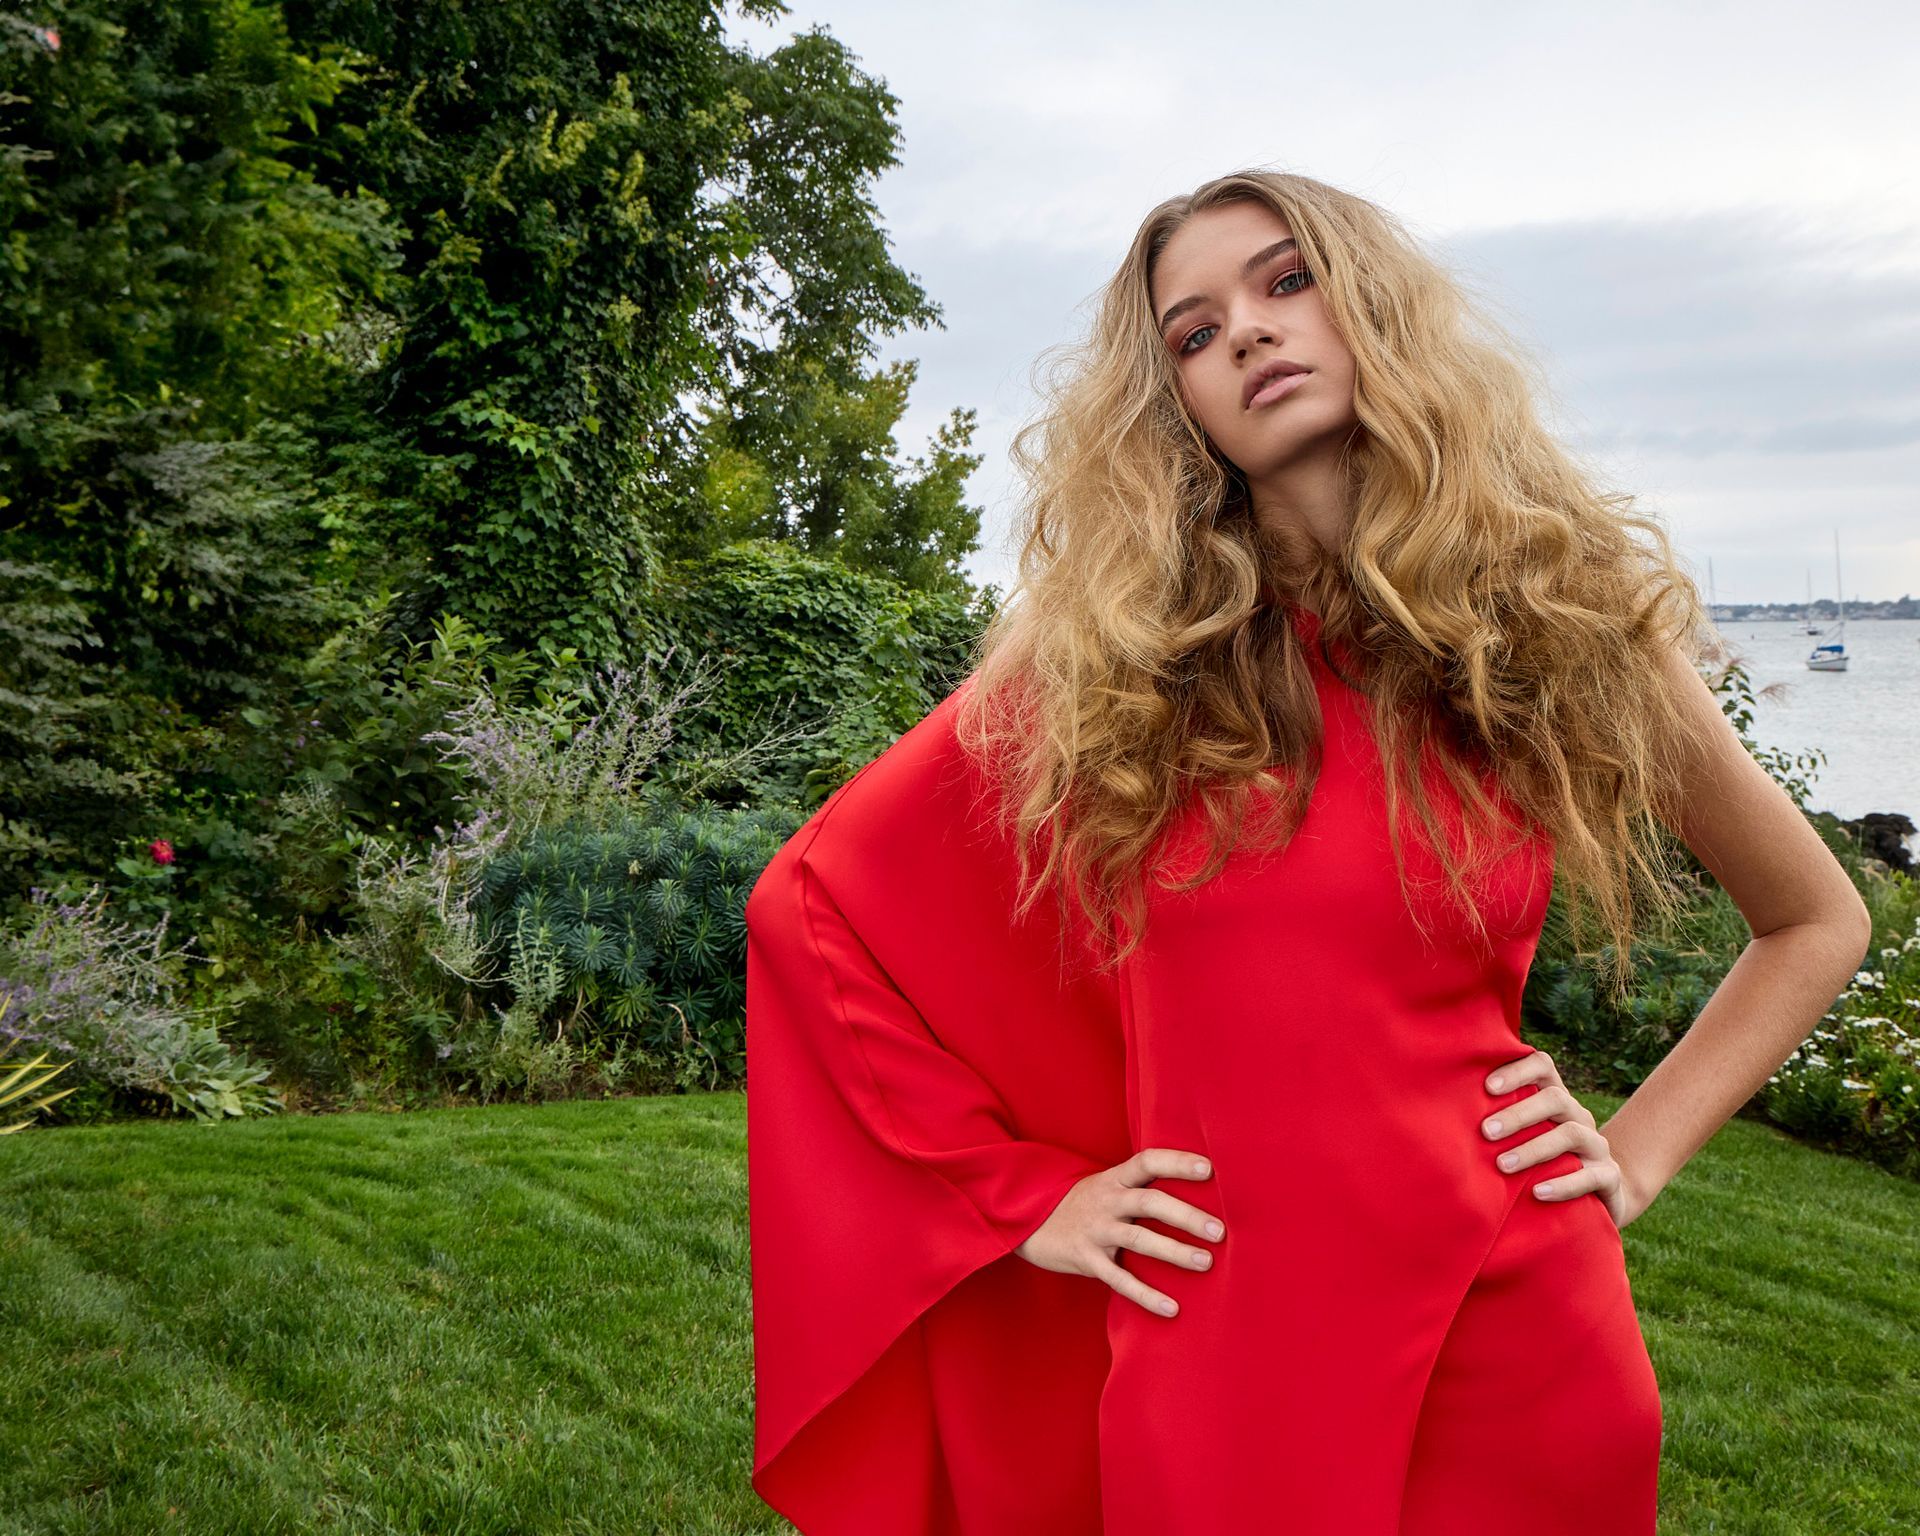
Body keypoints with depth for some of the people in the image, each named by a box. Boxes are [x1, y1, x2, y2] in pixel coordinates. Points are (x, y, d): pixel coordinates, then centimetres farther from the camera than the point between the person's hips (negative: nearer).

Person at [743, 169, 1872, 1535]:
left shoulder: (1559, 620, 0)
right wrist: (1019, 1191, -1)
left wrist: (1635, 1157, 1)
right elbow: (807, 903, 2)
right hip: (1207, 1360, 0)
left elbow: (1818, 924, 13)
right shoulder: (1102, 660, -3)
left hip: (1516, 1349, 1)